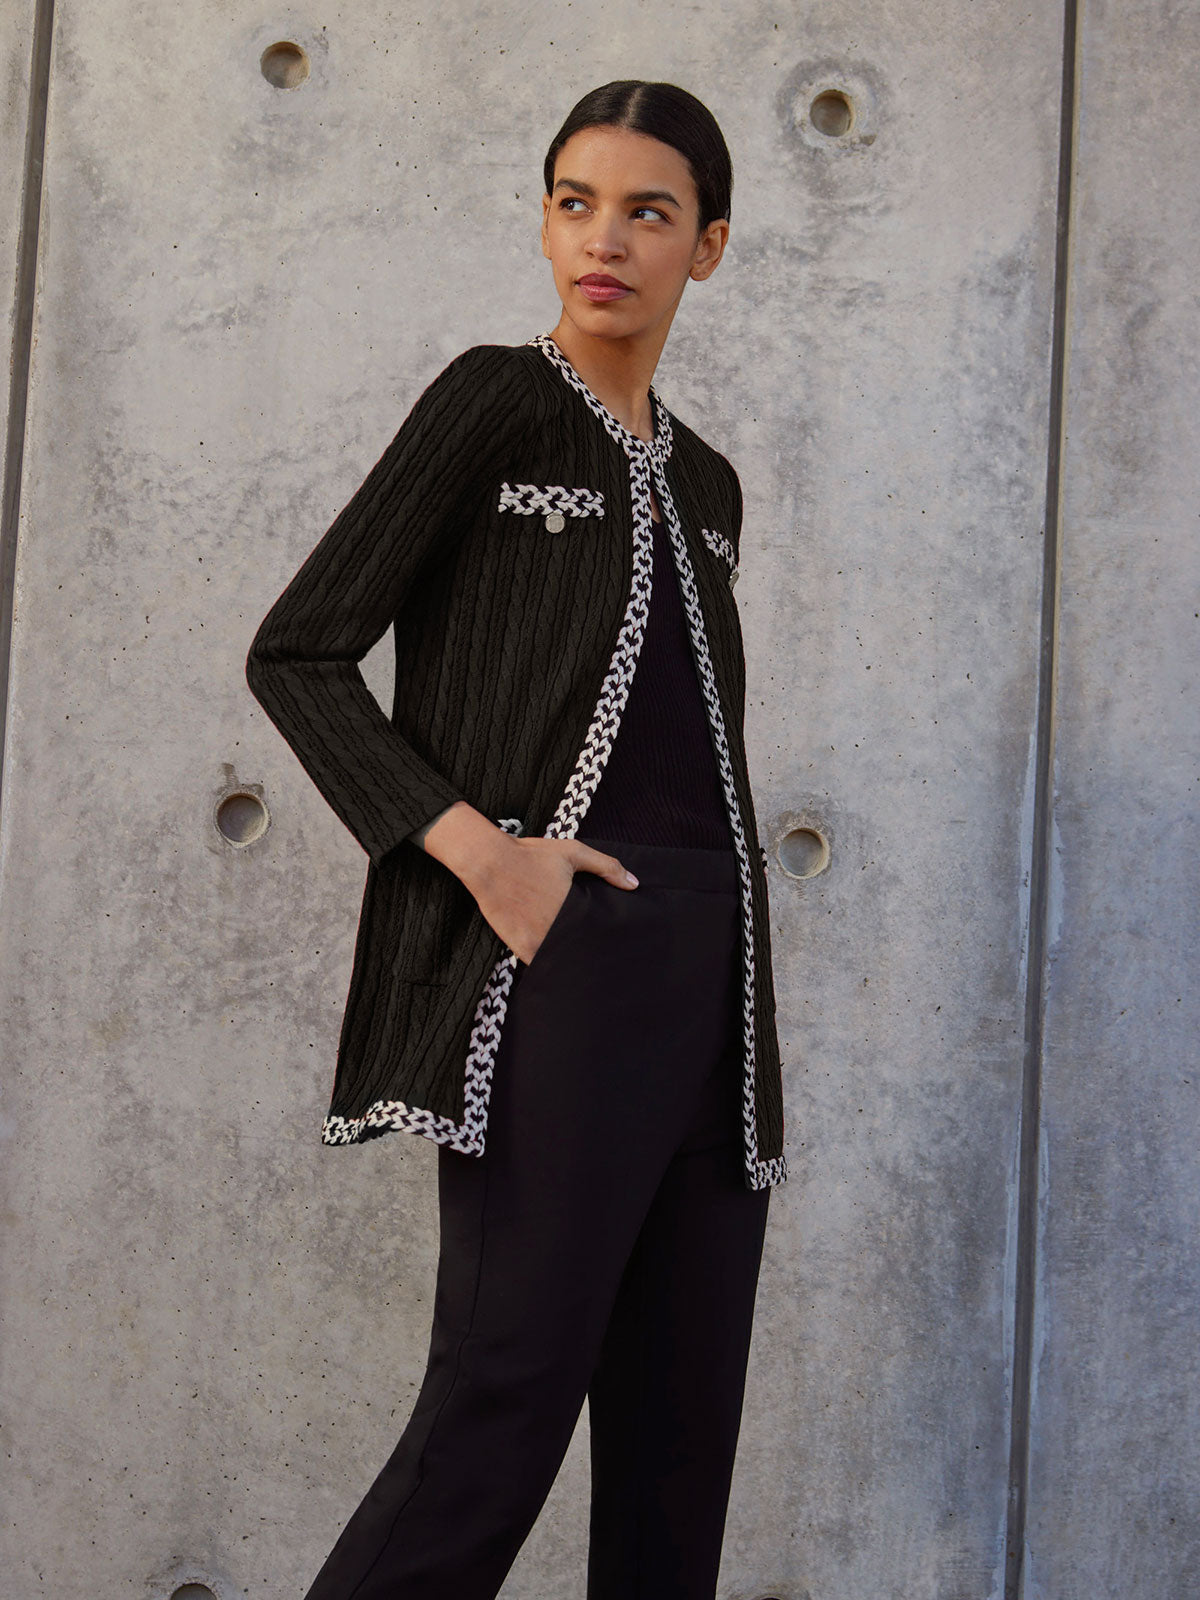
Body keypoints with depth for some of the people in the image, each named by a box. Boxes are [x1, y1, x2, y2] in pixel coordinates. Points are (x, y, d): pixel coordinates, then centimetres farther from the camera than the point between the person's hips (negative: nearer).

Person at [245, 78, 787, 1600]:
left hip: (709, 967, 7)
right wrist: (479, 848, -15)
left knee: (681, 1421, 6)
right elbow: (296, 654, -4)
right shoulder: (495, 400, 0)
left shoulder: (704, 483, 18)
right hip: (559, 959, -6)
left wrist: (746, 1005, 13)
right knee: (508, 1394, -10)